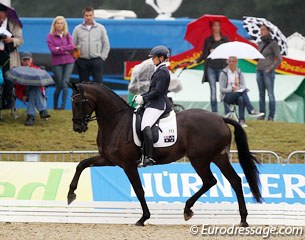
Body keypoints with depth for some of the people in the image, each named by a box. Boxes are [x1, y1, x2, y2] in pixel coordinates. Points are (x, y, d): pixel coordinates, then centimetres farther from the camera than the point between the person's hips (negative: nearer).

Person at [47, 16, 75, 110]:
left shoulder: (67, 35, 10)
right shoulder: (50, 36, 3)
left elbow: (72, 46, -4)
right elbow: (53, 50, -9)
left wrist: (59, 48, -10)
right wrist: (65, 50, -9)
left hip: (69, 62, 1)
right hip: (57, 63, -1)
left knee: (65, 82, -15)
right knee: (59, 85, 1)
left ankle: (63, 105, -17)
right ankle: (55, 105, 18)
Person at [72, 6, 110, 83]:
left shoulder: (101, 28, 6)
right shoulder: (78, 29, 7)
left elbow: (106, 44, 9)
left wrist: (103, 57, 0)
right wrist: (76, 58, 0)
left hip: (96, 60, -1)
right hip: (82, 61, 1)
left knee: (98, 83, -5)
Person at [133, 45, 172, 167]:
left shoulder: (163, 72, -10)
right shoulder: (159, 71, 21)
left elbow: (158, 91, -18)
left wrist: (143, 98, -13)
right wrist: (141, 96, 13)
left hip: (158, 104, -12)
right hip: (153, 103, 12)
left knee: (145, 126, -28)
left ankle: (148, 157, -37)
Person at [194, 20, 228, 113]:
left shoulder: (225, 39, 10)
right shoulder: (208, 40, 12)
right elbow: (204, 54, 10)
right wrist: (196, 61, -5)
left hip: (222, 67, -1)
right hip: (211, 67, 1)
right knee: (213, 91, -2)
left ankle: (227, 112, -6)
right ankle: (214, 112, 0)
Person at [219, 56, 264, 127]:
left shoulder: (239, 73, 11)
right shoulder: (223, 73, 0)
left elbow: (243, 86, 5)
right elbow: (221, 89, -6)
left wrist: (237, 88, -18)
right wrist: (231, 89, -22)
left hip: (238, 94, 3)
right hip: (227, 96, -3)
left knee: (241, 99, -37)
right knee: (243, 92, -34)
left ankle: (241, 121, -42)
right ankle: (252, 111, -44)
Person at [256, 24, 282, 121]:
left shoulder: (273, 43, -5)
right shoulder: (260, 43, 14)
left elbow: (279, 59, -8)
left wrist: (270, 69, -12)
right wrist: (258, 68, 13)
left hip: (268, 72, -7)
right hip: (259, 71, 7)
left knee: (270, 94, -7)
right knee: (261, 94, 6)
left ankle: (271, 116, -6)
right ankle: (261, 115, 9)